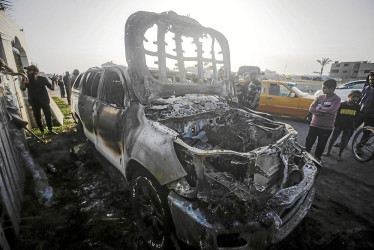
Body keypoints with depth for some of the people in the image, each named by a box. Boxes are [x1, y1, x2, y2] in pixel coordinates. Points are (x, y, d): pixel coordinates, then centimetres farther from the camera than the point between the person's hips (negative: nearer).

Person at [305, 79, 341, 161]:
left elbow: (331, 110, -23)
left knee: (321, 145, 13)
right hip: (314, 125, 3)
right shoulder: (320, 97, 3)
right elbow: (311, 109, -7)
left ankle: (317, 158, 32)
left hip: (326, 127, -2)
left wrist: (318, 108, -12)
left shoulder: (336, 99, -7)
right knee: (308, 143, 8)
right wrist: (323, 113, -18)